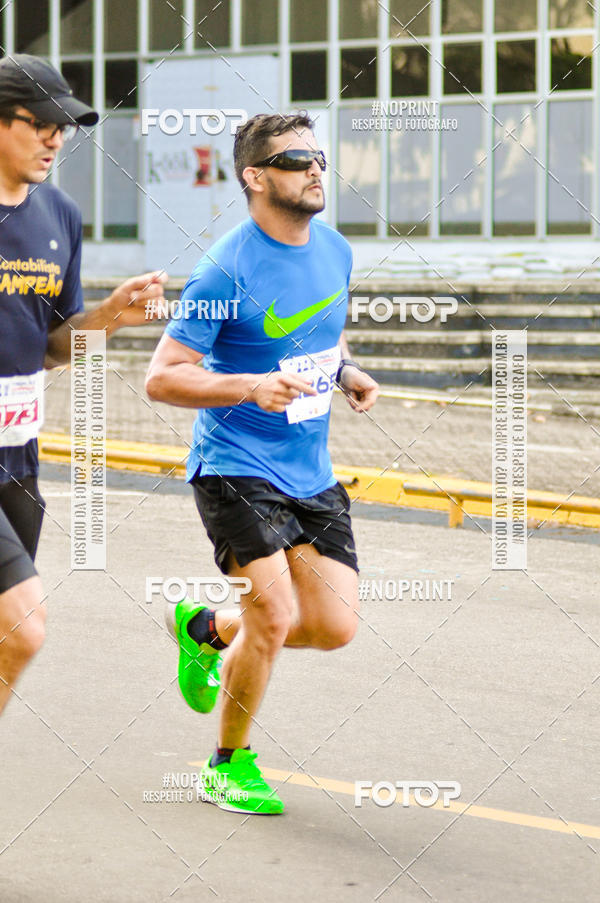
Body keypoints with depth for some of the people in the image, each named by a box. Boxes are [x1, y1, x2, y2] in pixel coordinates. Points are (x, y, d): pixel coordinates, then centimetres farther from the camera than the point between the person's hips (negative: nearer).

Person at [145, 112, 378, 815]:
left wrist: (346, 372, 3)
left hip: (311, 474, 7)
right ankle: (229, 764, 7)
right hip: (235, 468, -7)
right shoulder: (225, 270, -17)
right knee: (275, 615, -16)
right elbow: (161, 377, -16)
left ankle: (205, 629, 28)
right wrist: (251, 388, -29)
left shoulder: (335, 249, 5)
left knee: (335, 626, 0)